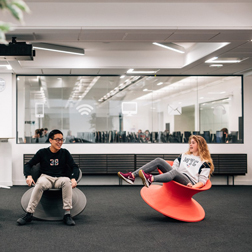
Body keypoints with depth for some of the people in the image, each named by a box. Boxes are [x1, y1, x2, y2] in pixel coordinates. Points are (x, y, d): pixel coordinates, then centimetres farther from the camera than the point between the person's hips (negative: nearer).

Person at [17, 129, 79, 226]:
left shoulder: (65, 153, 11)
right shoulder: (42, 152, 8)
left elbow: (74, 167, 9)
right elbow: (28, 164, 9)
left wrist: (73, 179, -13)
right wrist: (28, 176, -13)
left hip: (60, 178, 1)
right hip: (46, 177, -1)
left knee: (67, 181, -36)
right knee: (40, 183, -38)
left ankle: (67, 214, -36)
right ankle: (29, 214, -35)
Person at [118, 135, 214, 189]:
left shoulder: (205, 162, 11)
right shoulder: (184, 156, 31)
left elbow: (202, 181, 2)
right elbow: (174, 166, 26)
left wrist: (194, 187, -17)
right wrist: (166, 170, 4)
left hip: (189, 182, -6)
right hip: (176, 178, 6)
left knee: (175, 172, -40)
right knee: (158, 161, -15)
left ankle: (150, 179, -70)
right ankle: (132, 176, -34)